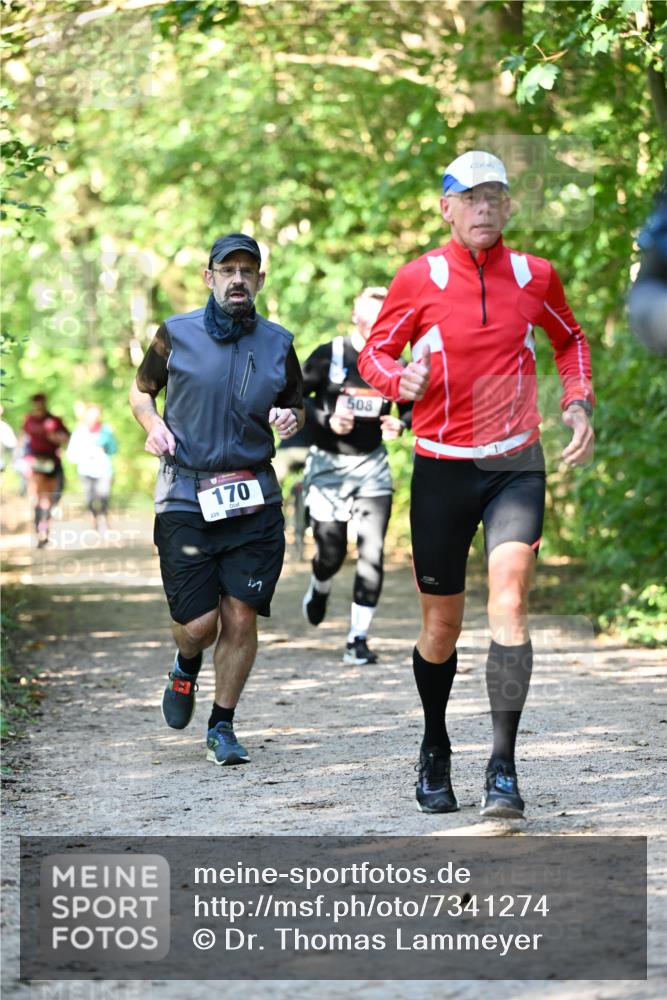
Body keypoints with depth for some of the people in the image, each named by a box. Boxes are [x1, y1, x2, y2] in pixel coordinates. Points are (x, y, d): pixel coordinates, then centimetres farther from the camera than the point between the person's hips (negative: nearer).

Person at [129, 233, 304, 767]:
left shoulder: (278, 343, 6)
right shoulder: (177, 334, 2)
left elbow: (298, 408, 19)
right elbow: (141, 389, 16)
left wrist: (289, 418, -4)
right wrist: (153, 424, -4)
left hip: (254, 498, 2)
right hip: (185, 497, -2)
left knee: (241, 617, -3)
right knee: (200, 623, -6)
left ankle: (223, 727, 14)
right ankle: (185, 668, 30)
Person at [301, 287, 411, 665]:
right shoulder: (328, 357, -8)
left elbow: (414, 404, 13)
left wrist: (400, 425, -9)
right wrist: (326, 420, -20)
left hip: (372, 465, 2)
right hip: (328, 464, -2)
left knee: (372, 553, -10)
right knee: (332, 553, 1)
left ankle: (358, 640, -3)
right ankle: (320, 588, 40)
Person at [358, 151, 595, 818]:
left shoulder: (535, 276, 3)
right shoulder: (419, 279, -3)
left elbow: (570, 339, 22)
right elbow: (374, 353, 6)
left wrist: (577, 403, 6)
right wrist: (399, 379, -16)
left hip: (516, 465, 0)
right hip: (442, 468, 0)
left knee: (508, 601, -18)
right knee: (441, 625, 7)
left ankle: (503, 769, -17)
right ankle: (435, 751, 31)